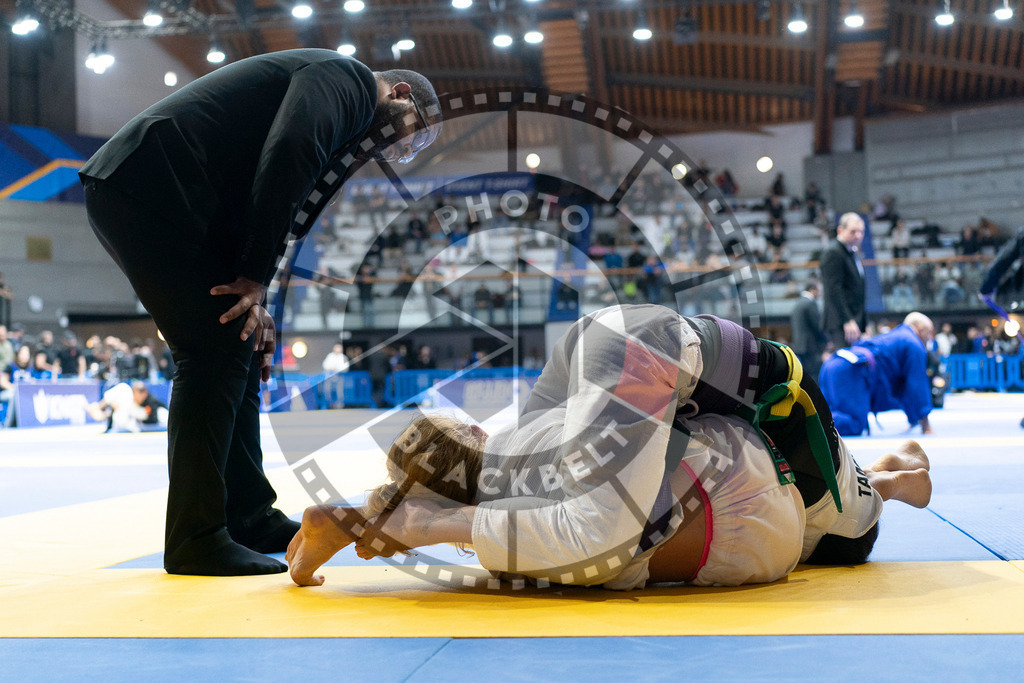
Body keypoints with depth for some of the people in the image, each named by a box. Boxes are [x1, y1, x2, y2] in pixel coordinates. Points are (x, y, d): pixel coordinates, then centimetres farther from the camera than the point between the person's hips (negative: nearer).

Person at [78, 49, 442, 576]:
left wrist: (252, 294, 6)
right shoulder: (345, 77, -3)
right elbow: (286, 154, -21)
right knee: (216, 351, -10)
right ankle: (197, 540, -6)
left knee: (238, 353, 12)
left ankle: (250, 516, 20)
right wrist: (255, 279, -17)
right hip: (150, 189, -10)